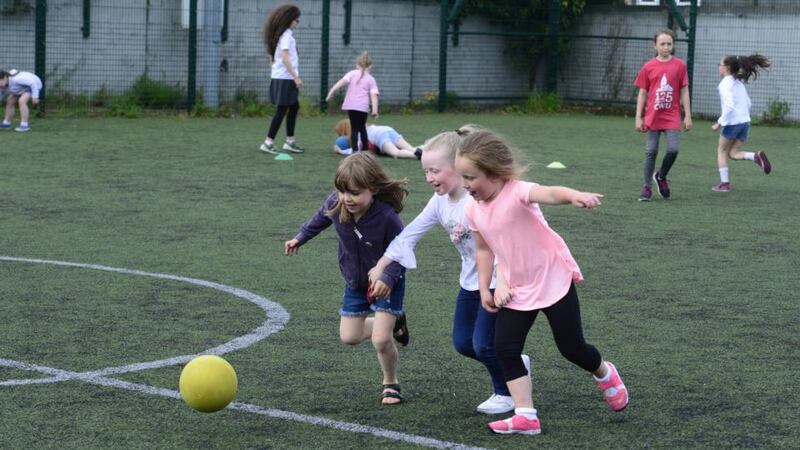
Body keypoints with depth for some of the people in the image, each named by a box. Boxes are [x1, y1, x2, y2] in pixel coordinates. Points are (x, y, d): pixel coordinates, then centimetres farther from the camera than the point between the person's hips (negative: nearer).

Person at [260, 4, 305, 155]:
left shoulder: (280, 34, 13)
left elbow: (272, 57, 16)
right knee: (281, 110, -6)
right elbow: (285, 58, -22)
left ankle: (290, 142, 19)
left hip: (279, 76, 9)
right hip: (285, 78, -9)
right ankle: (268, 143, -5)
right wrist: (296, 77, -20)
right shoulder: (286, 35, -14)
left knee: (294, 107, 16)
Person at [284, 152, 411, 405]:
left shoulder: (387, 217, -35)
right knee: (349, 337, 11)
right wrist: (300, 238, 13)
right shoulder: (335, 204, -23)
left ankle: (391, 383, 15)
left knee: (381, 340, -15)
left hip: (386, 283, -5)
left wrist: (387, 278, -39)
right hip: (355, 282, 5)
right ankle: (393, 323, 39)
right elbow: (320, 219, 3)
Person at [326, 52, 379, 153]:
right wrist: (375, 110, -4)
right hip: (363, 106, 1)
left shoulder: (352, 73, 11)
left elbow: (342, 81, -7)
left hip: (351, 105, -1)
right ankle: (365, 147, 28)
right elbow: (374, 95, 0)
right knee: (362, 126, 21)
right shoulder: (371, 79, 11)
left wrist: (332, 90, -12)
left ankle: (354, 148, -14)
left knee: (355, 128, 1)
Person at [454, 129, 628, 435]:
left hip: (553, 280, -6)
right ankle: (525, 416, -3)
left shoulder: (517, 192, -25)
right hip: (516, 290, 6)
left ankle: (604, 373, 35)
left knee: (571, 348, 2)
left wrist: (575, 196, -69)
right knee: (505, 348, -7)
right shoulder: (473, 209, -3)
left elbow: (549, 193, -48)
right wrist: (485, 289, 7)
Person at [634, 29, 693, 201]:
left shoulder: (679, 65, 1)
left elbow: (684, 91, 4)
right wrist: (638, 118, 3)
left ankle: (661, 177, 16)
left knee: (673, 149, -11)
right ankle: (646, 187, 10)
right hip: (653, 116, 0)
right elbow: (642, 93, 6)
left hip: (672, 117, 0)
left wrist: (687, 116, 0)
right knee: (651, 151, 1)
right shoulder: (648, 67, 2)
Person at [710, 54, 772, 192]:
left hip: (732, 123, -7)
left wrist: (720, 123, -15)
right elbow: (748, 103, 16)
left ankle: (724, 183, 10)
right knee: (733, 153, 12)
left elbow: (729, 106, -21)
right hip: (745, 121, 7)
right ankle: (756, 156, -14)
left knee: (722, 151, 11)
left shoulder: (725, 84, -12)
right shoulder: (739, 83, 14)